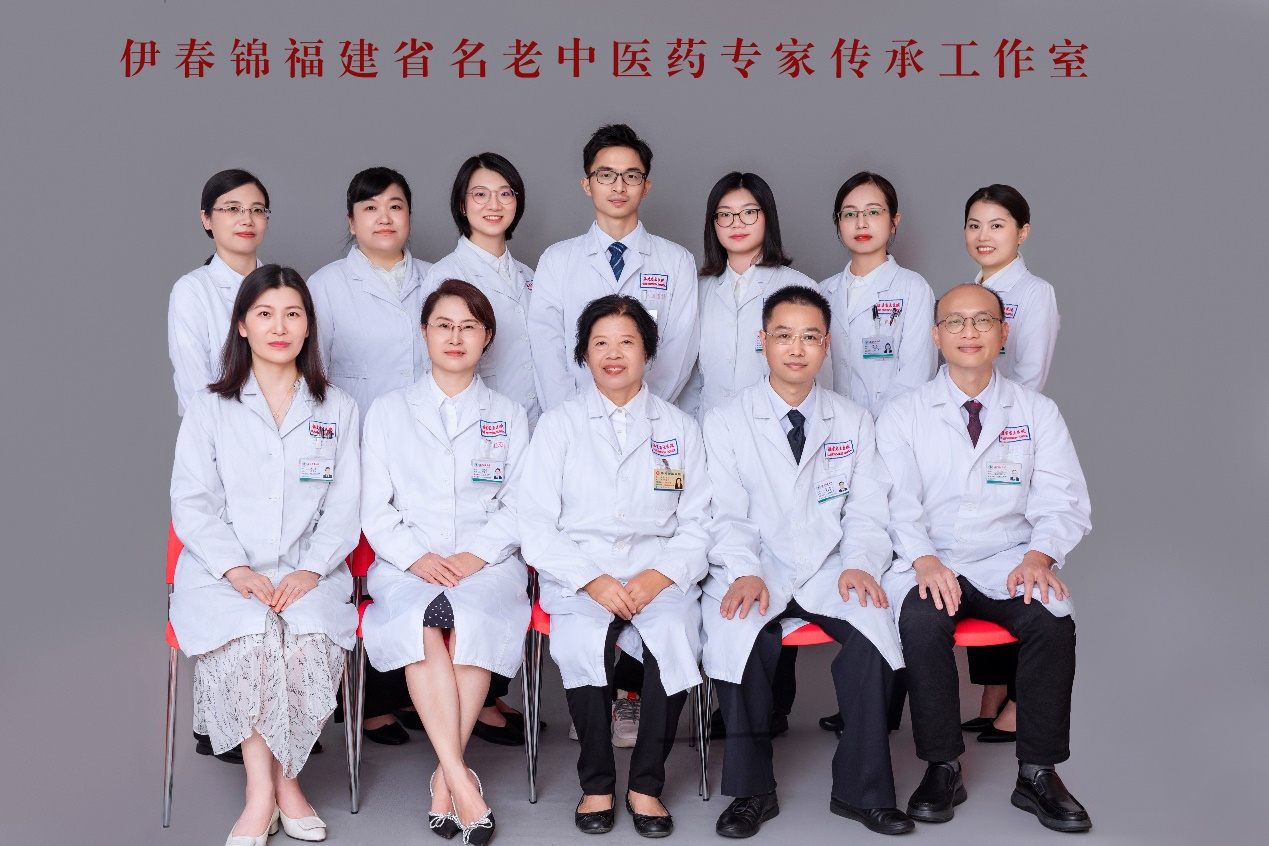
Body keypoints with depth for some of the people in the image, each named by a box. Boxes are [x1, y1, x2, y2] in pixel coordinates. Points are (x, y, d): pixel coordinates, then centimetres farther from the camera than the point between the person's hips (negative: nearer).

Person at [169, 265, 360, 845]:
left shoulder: (337, 410, 14)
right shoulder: (209, 408, 11)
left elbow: (343, 505, 8)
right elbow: (191, 503, 3)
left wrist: (311, 569, -10)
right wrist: (236, 569, -13)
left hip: (308, 571, 1)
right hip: (224, 572, -1)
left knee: (313, 639, -31)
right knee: (249, 639, -33)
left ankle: (284, 773, -11)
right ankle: (262, 786, -20)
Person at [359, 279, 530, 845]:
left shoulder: (509, 416, 17)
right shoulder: (388, 411, 15)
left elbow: (518, 507, 8)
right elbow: (375, 508, 8)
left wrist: (474, 556, -10)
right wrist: (417, 558, -10)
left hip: (486, 562, 0)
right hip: (407, 565, 0)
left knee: (472, 621, -34)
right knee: (423, 624, -33)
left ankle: (445, 777, -25)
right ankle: (462, 780, -34)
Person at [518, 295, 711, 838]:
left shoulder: (679, 429, 15)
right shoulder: (558, 426, 11)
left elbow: (697, 527, 10)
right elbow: (536, 527, 2)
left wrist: (659, 577, -10)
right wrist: (592, 581, -13)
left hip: (659, 573, 1)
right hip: (577, 575, -1)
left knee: (676, 635, -31)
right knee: (583, 641, -32)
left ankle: (646, 784, -14)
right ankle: (596, 783, -12)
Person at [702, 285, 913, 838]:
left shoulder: (854, 423, 14)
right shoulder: (725, 423, 7)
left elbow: (866, 511, 7)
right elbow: (726, 516, -2)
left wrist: (859, 564, -13)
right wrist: (744, 573, -20)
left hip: (829, 571, 2)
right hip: (757, 574, -1)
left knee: (873, 624, -29)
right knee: (738, 631, -33)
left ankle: (861, 790, -15)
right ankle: (752, 790, -15)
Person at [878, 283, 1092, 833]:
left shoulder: (1037, 413, 10)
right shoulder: (904, 415, 7)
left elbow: (1063, 503, 4)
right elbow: (897, 503, -3)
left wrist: (1039, 554, -17)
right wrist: (924, 559, -22)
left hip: (1009, 565, 1)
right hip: (930, 566, -1)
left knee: (1053, 621, -29)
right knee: (921, 620, -32)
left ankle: (1038, 773, -13)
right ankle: (942, 768, -16)